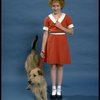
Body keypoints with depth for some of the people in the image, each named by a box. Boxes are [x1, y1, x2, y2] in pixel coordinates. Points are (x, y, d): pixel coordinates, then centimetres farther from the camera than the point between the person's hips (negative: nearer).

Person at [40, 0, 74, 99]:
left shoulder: (66, 17, 0)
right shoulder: (48, 18, 0)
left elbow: (71, 32, 1)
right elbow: (45, 34, -1)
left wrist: (61, 27, -13)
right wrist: (42, 49, -4)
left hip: (62, 43, 0)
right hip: (51, 43, 0)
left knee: (60, 66, 5)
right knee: (53, 66, 2)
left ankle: (59, 89, 15)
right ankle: (53, 89, 14)